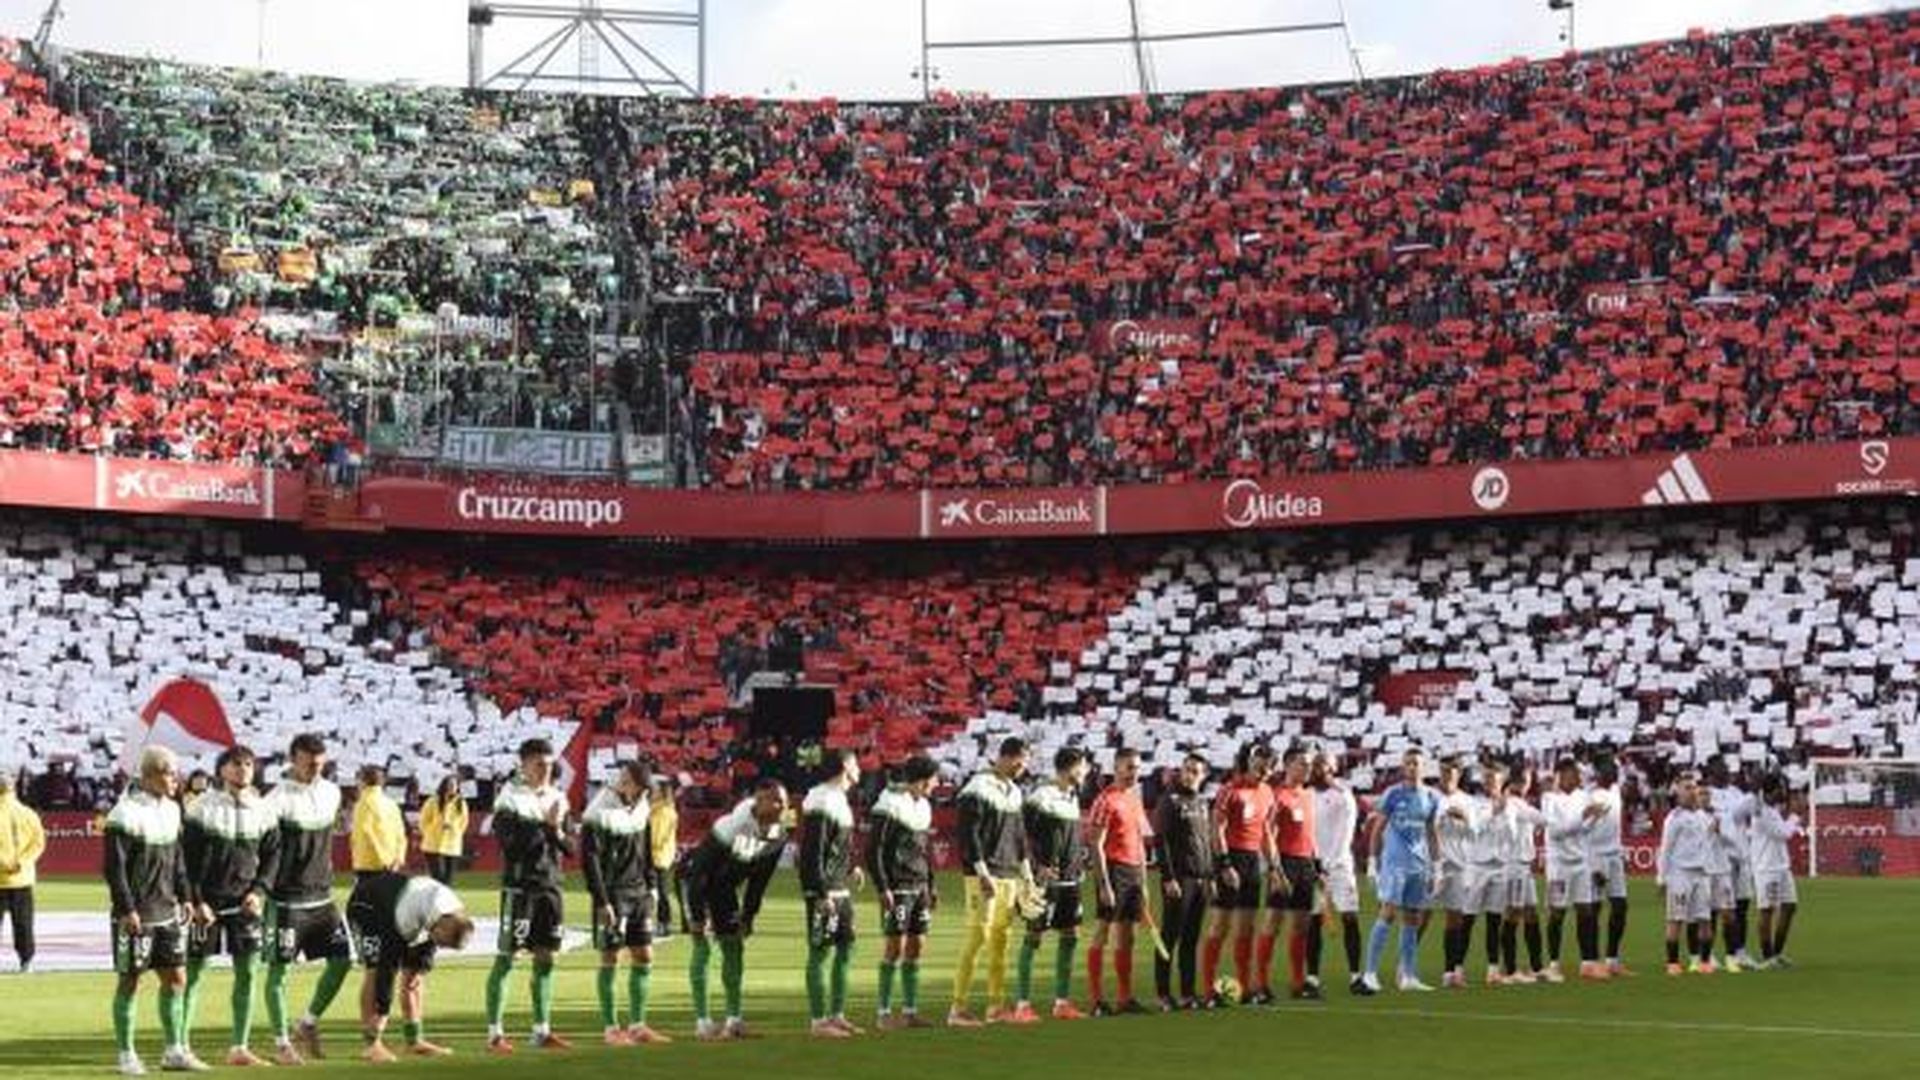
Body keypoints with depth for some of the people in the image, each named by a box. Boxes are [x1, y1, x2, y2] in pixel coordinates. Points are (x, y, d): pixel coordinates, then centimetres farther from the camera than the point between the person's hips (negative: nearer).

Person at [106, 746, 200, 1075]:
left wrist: (183, 896, 11)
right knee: (129, 982, 3)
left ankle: (174, 1051, 17)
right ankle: (126, 1055, 12)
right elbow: (114, 866, -15)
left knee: (176, 978, 8)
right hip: (136, 916, -7)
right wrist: (126, 909, -18)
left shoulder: (171, 809, 9)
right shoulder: (126, 814, -14)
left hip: (166, 910, 7)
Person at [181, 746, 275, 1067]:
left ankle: (239, 1047, 10)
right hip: (207, 901, -4)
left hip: (245, 902, 4)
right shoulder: (203, 808, -6)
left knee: (247, 972, 2)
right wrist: (195, 901, -10)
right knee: (194, 972, 0)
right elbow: (187, 858, -5)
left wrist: (258, 892, -3)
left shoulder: (262, 810, 6)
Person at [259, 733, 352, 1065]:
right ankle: (282, 1043, 9)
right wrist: (257, 887, -19)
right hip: (286, 898, -6)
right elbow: (260, 845, -15)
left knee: (343, 958, 5)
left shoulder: (331, 793, 7)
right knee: (279, 969, -1)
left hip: (321, 896, 7)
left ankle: (308, 1025, 20)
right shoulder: (279, 799, -14)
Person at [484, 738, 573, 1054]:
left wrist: (558, 831, -9)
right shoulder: (510, 797, -6)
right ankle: (494, 1033, -2)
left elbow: (569, 848, 11)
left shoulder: (557, 797, 11)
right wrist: (543, 825, -15)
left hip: (550, 885, 6)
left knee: (545, 957, 8)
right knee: (505, 957, -5)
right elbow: (509, 842, -16)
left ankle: (542, 1030, 15)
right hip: (519, 885, -6)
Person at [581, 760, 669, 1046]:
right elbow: (589, 859, -14)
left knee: (644, 957, 7)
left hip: (639, 893, 7)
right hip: (613, 894, -7)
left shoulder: (641, 808, 9)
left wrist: (652, 886, 12)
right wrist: (602, 901, -16)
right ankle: (610, 1028, 5)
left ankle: (637, 1025, 15)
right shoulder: (600, 813, -13)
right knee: (610, 958, -2)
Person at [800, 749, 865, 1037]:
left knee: (846, 948, 12)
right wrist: (822, 894, -22)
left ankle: (837, 1015, 19)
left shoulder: (840, 799, 16)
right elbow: (813, 851, -19)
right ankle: (819, 1021, -2)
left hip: (841, 889, 10)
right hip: (824, 892, -10)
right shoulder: (821, 801, -15)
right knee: (820, 952, -5)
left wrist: (852, 867, 14)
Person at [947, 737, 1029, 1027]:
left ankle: (995, 1005, 15)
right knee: (977, 937, -11)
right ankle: (957, 1009, -9)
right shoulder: (979, 789, -10)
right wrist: (982, 873, -19)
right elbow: (969, 835, -15)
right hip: (985, 876, -8)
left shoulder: (1014, 791, 16)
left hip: (1009, 875, 8)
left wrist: (1026, 873, 19)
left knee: (1000, 938, 9)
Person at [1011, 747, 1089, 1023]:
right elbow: (1022, 833, -14)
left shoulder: (1073, 797, 14)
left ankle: (1062, 1002, 16)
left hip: (1070, 878, 8)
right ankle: (1022, 1004, -1)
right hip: (1047, 877, -8)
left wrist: (1081, 858, 12)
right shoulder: (1041, 797, -12)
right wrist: (1036, 866, -19)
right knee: (1034, 936, -4)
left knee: (1070, 935, 9)